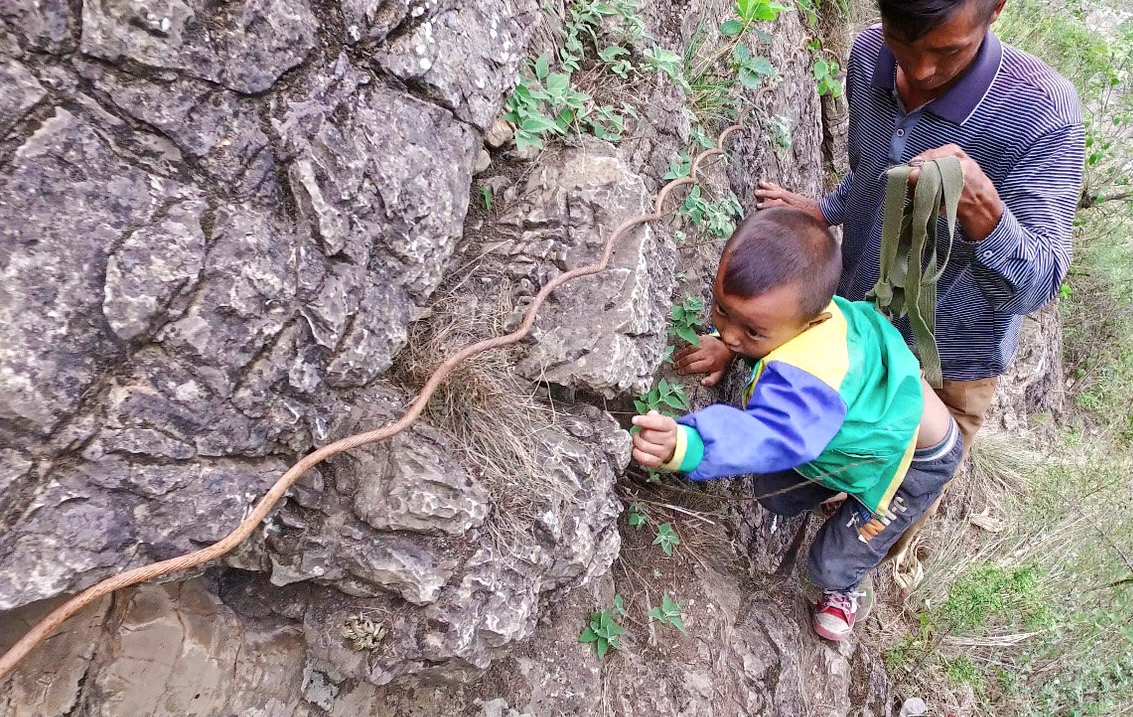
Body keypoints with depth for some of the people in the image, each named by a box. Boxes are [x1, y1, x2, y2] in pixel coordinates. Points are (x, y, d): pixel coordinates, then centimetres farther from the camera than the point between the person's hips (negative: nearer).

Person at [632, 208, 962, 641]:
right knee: (774, 493, 14)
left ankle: (842, 588, 41)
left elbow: (768, 436, -66)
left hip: (913, 462, -7)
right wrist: (729, 350, -16)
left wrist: (686, 446, -83)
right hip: (869, 423, 7)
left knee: (832, 565, 3)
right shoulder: (796, 304, -24)